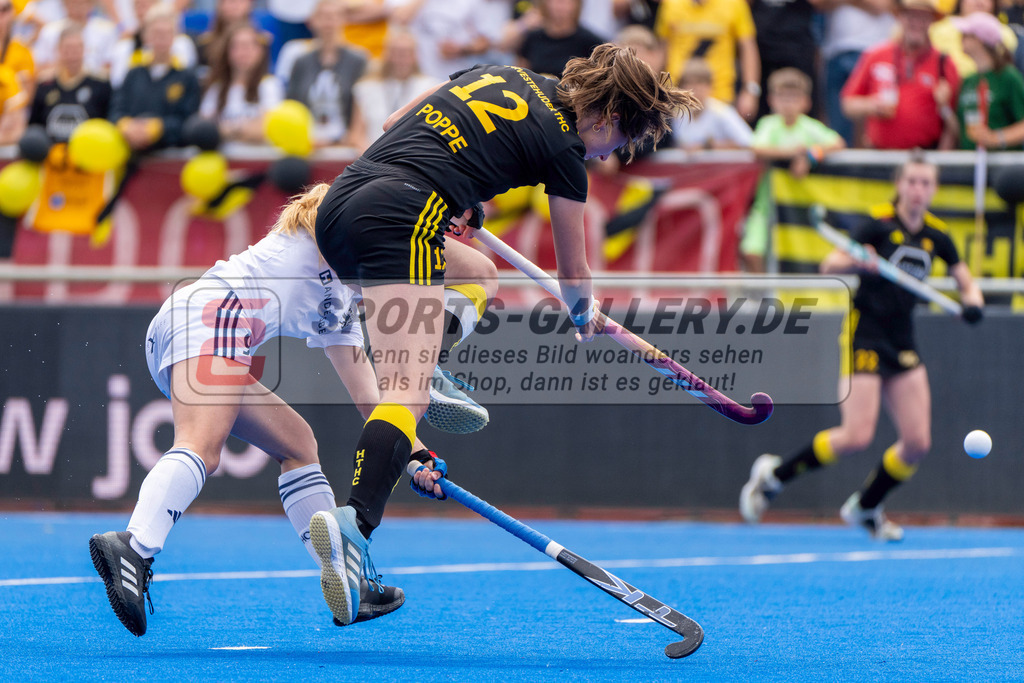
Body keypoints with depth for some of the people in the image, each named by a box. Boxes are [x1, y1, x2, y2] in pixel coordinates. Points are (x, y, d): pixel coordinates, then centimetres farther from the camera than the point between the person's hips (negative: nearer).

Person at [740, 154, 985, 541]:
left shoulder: (936, 236, 5)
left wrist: (972, 302, -7)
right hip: (864, 337, -6)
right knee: (857, 437, -18)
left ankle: (864, 508, 19)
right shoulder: (880, 226, -10)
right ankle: (773, 475, 2)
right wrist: (854, 262, -36)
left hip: (902, 345, 6)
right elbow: (828, 266, -14)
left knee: (918, 443, -4)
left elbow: (966, 283, 16)